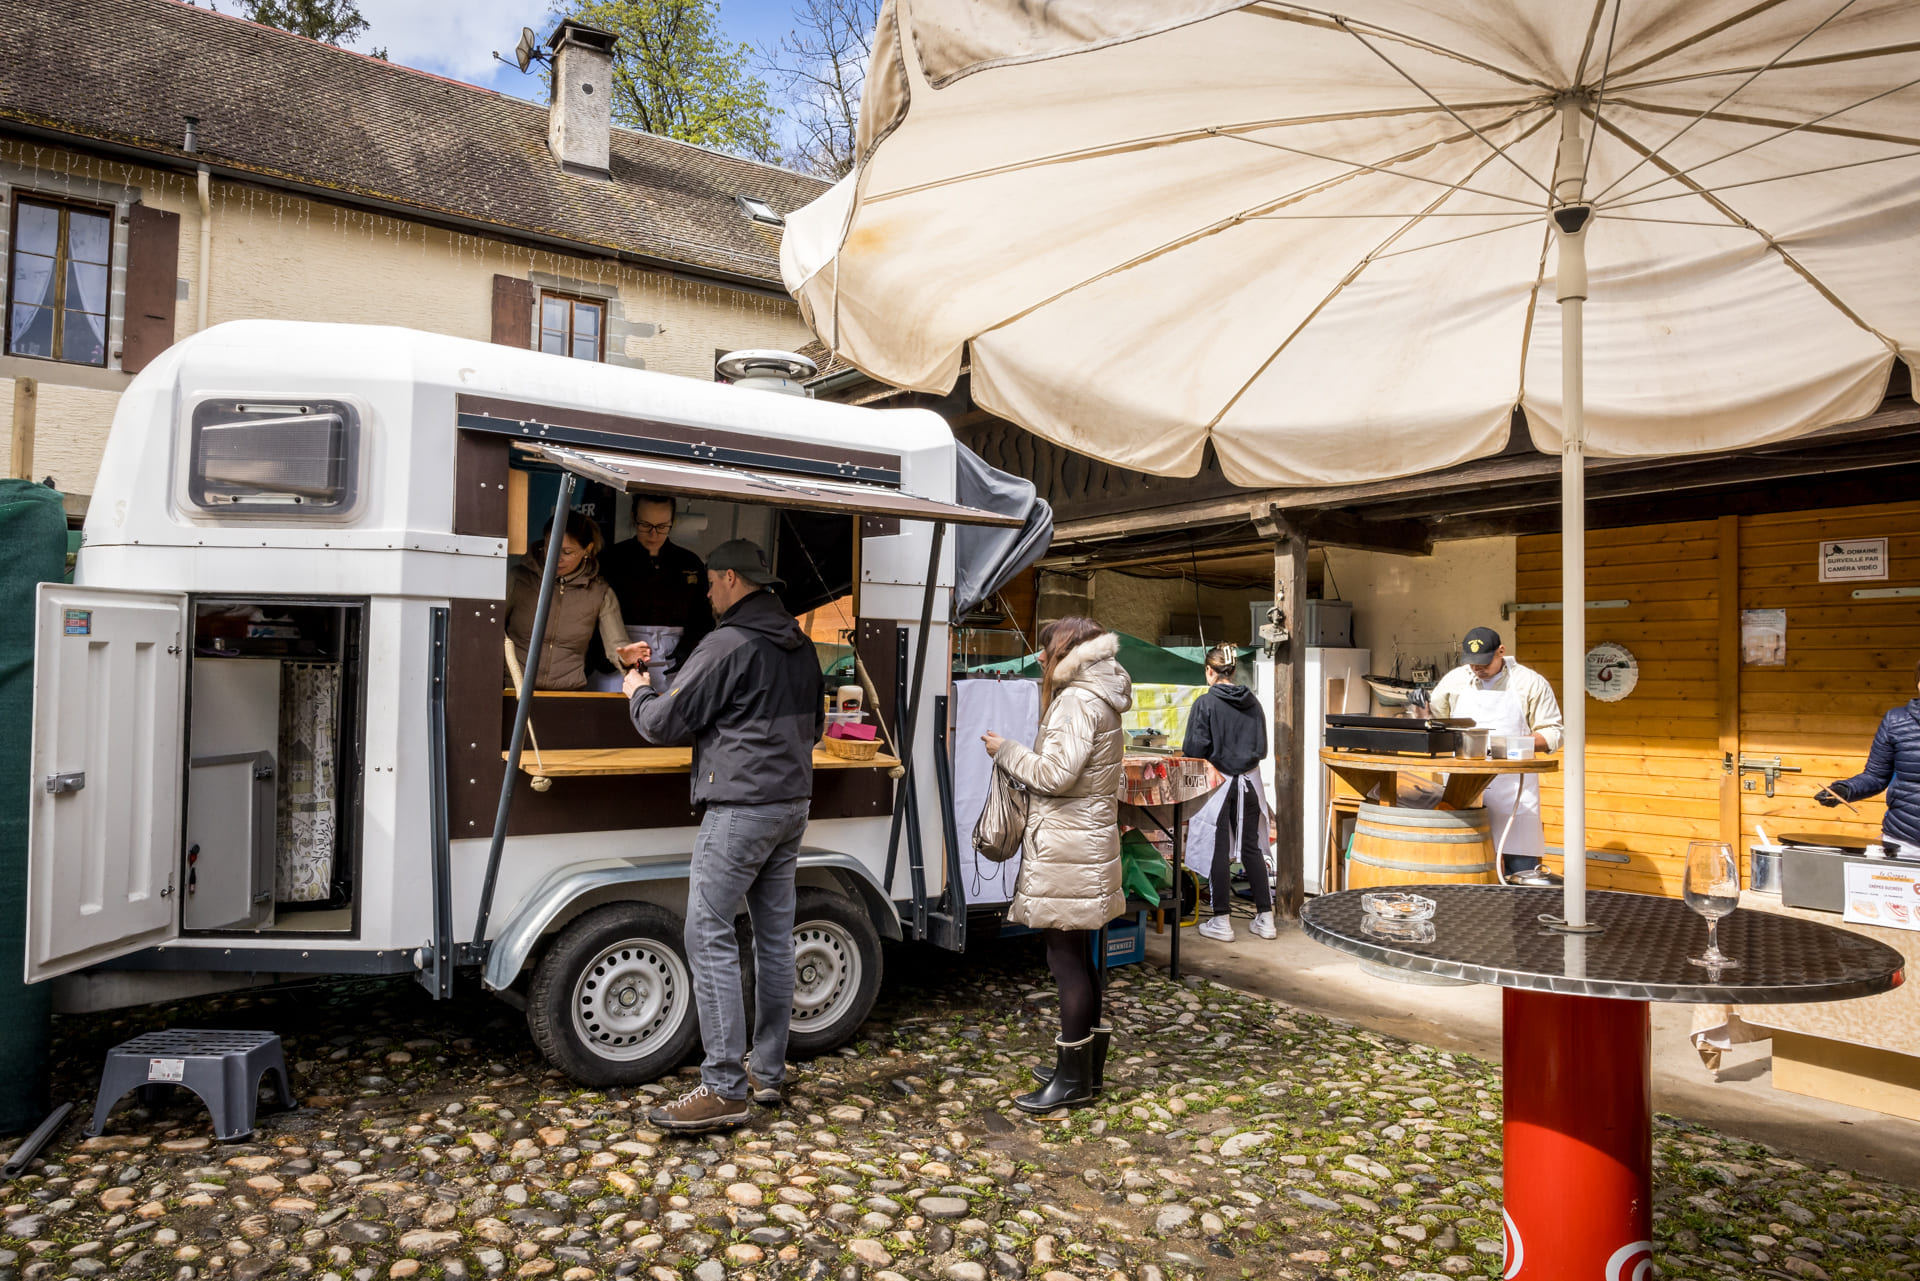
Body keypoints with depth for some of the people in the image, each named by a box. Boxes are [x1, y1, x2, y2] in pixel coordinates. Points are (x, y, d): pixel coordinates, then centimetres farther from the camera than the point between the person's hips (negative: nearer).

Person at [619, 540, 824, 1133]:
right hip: (792, 802, 9)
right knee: (774, 936, 12)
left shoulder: (727, 645, -12)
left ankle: (725, 1088, -4)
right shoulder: (800, 646, 14)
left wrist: (637, 692, 10)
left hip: (740, 806, -9)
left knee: (710, 938, -5)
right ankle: (768, 1071, 20)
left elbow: (663, 724, -10)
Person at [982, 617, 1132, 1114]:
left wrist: (1006, 751, -9)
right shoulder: (1092, 698, 17)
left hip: (1067, 846, -11)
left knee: (1067, 958, -4)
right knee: (1078, 956, 16)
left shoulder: (1078, 701, -15)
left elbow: (1057, 773, -22)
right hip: (1082, 844, 11)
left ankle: (1072, 1081, 4)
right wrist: (1017, 755, 14)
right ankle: (1087, 1067, 26)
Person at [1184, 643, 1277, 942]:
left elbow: (1195, 749, -13)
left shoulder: (1206, 703, -12)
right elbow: (1262, 748, 10)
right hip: (1249, 782, 5)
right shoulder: (1252, 702, 3)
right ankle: (1265, 919, 15)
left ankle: (1222, 921, 8)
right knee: (1252, 849, 11)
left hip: (1217, 783, -5)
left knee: (1219, 852, 3)